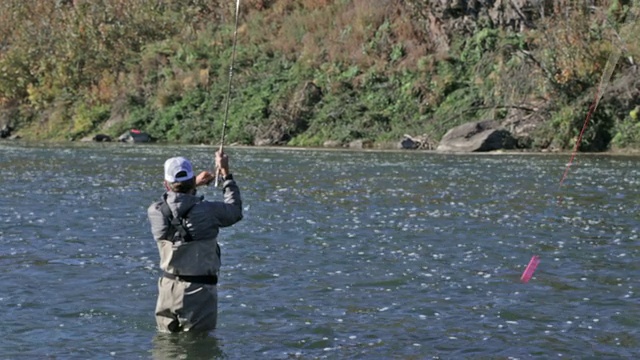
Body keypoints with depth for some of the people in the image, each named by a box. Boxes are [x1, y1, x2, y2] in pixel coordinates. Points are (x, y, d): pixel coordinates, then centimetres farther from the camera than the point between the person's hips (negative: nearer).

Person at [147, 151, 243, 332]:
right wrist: (225, 173, 12)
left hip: (168, 288, 4)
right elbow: (235, 210, 4)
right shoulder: (207, 211, -18)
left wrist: (194, 184, 28)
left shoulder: (155, 212, -6)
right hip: (199, 291, -4)